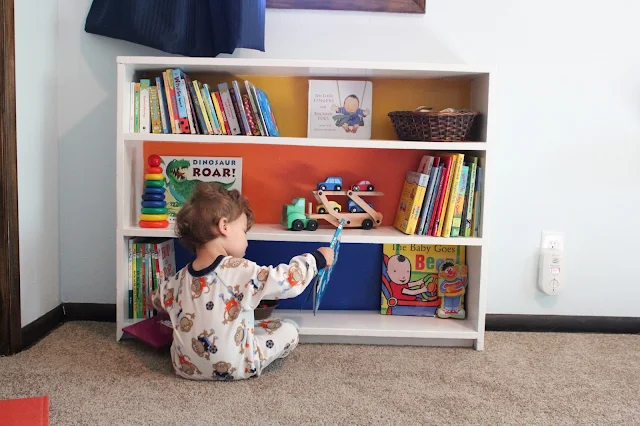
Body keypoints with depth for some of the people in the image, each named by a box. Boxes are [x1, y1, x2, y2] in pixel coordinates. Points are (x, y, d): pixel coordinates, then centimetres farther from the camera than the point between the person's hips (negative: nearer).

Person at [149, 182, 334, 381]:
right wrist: (317, 258, -2)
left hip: (186, 367, 7)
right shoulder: (239, 270, -19)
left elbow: (157, 299, 19)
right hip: (233, 368, -6)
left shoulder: (181, 278, 0)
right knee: (289, 330, 6)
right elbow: (286, 280, -16)